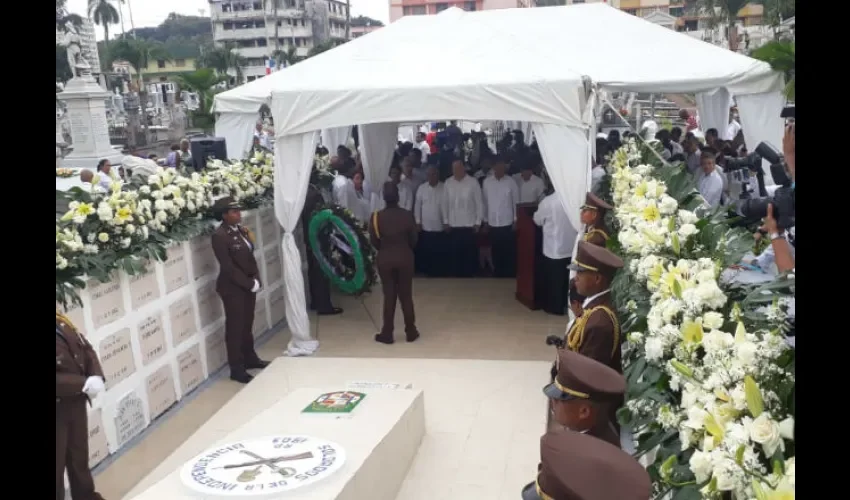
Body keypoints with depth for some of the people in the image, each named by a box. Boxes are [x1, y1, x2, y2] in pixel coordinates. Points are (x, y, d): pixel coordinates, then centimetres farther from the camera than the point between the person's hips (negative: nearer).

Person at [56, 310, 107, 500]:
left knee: (79, 455, 25)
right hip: (59, 409, -8)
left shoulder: (62, 321, -3)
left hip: (75, 402, 8)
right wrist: (84, 384, -25)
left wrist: (97, 377, -11)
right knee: (58, 462, 5)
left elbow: (86, 349, 4)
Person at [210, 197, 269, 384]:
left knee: (247, 323, 18)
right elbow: (228, 267, -20)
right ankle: (236, 369, 13)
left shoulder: (241, 229, 5)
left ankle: (250, 358, 33)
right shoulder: (219, 236, -18)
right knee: (235, 327, 3)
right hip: (233, 288, -7)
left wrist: (256, 280, 0)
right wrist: (249, 284, -16)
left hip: (248, 285, 7)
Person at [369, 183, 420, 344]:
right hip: (405, 258, 0)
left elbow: (374, 241, -4)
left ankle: (387, 334, 13)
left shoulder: (376, 217, -12)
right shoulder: (407, 215, -11)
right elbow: (414, 239, -2)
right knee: (406, 295, 11)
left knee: (389, 296, 9)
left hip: (385, 259, 0)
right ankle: (411, 332, 18)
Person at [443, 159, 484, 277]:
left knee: (469, 255, 4)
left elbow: (479, 203, -3)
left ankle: (468, 277, 15)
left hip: (469, 225, -2)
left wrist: (478, 222, -3)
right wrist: (445, 221, 7)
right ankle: (457, 277, 18)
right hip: (453, 226, 2)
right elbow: (445, 203, 7)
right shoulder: (448, 183, 2)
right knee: (455, 254, 7)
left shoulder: (473, 182, -7)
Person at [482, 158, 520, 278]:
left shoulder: (511, 182, -5)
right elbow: (484, 202, 6)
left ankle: (510, 276, 15)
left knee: (509, 253, 4)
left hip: (508, 224, -2)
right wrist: (485, 220, 8)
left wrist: (516, 220, -2)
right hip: (493, 224, 2)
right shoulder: (486, 182, 1)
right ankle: (498, 275, 23)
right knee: (496, 252, 11)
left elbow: (516, 202, 0)